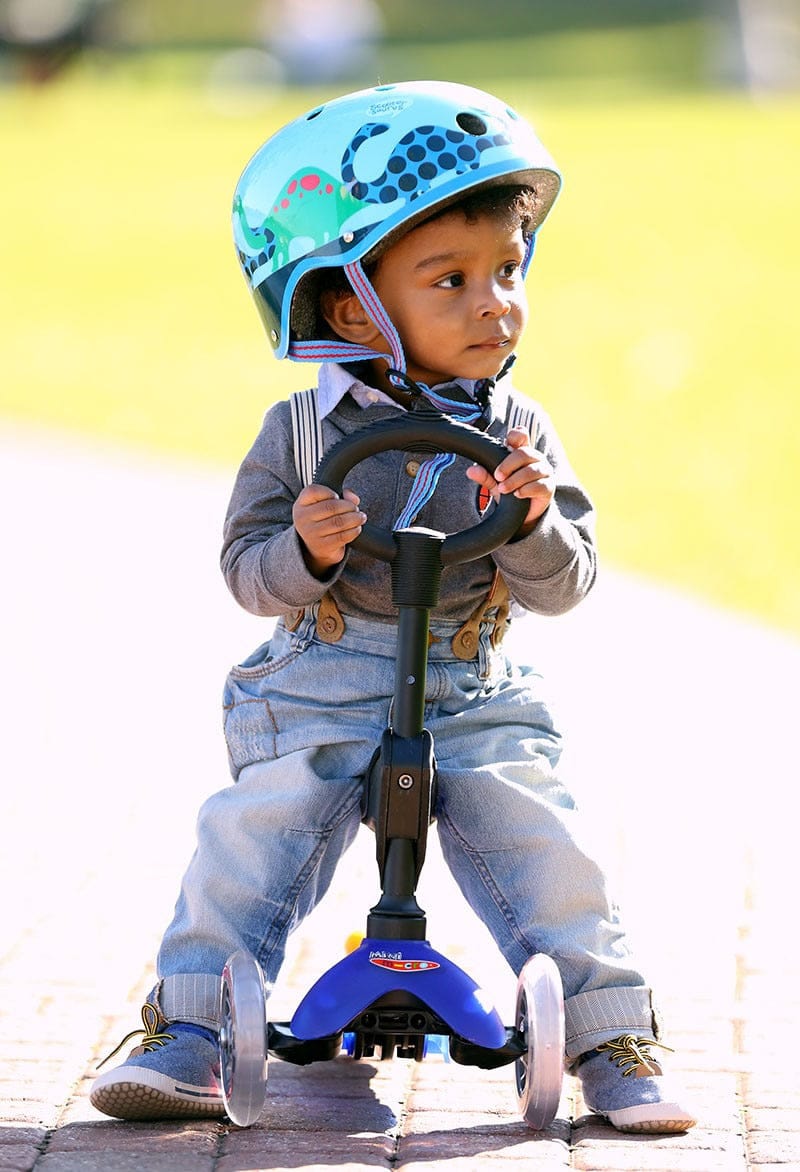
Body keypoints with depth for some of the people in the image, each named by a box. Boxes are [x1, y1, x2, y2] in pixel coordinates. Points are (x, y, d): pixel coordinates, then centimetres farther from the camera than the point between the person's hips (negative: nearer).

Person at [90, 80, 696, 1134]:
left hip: (477, 702, 1)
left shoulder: (517, 433, 3)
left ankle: (612, 1043, 1)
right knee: (252, 843, -15)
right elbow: (248, 570, -1)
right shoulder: (303, 433, -2)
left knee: (546, 854, -12)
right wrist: (304, 552, -23)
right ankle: (187, 1039, -5)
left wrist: (535, 525, -22)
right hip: (319, 699, -1)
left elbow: (565, 586, 0)